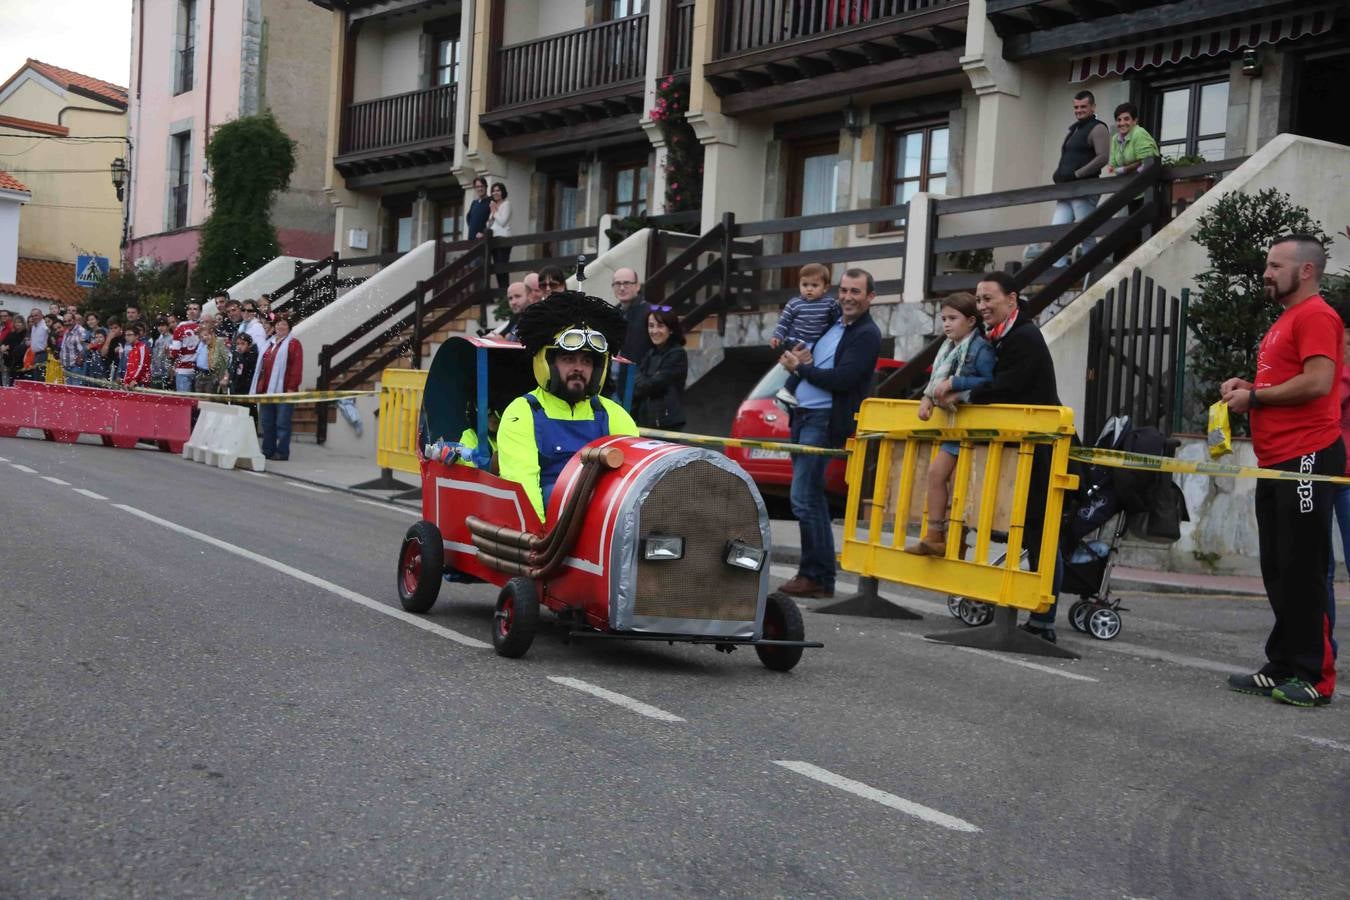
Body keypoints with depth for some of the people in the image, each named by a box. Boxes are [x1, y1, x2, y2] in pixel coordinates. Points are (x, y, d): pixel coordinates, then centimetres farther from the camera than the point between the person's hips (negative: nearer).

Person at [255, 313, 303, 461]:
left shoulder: (294, 344, -2)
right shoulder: (269, 343, 19)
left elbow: (297, 367, -10)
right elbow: (263, 366, 22)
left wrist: (292, 387, -16)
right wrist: (260, 385, 14)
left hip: (284, 391, -7)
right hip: (268, 390, 7)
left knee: (282, 423, -5)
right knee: (267, 423, 9)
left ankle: (282, 453, -1)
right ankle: (268, 451, 16)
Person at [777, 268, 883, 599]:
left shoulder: (867, 335, -8)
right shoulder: (832, 323, 17)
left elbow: (842, 380, -18)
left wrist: (800, 367, -7)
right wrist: (798, 360, 0)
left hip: (825, 422, -9)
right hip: (804, 415, 9)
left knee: (803, 499, -12)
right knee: (811, 499, 11)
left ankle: (816, 577, -6)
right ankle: (819, 574, 17)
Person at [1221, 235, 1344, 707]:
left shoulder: (1316, 316, -9)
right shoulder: (1285, 322, 21)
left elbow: (1317, 382, -20)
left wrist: (1254, 396, -11)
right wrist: (1247, 386, 12)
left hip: (1307, 460, -10)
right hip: (1276, 463, 10)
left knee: (1302, 571, -8)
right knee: (1278, 571, 12)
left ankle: (1314, 677, -4)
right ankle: (1283, 668, 18)